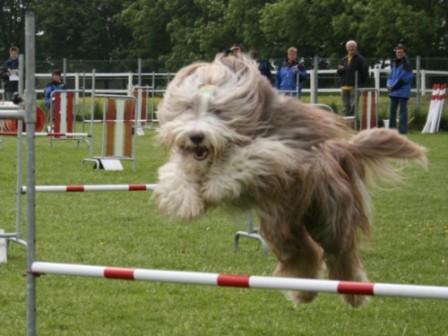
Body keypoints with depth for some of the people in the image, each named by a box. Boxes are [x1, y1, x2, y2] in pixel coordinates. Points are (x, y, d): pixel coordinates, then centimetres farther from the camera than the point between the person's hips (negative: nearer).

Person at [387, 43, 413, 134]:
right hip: (393, 92, 7)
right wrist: (389, 85, -2)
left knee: (403, 111, -3)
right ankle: (391, 129, 19)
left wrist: (393, 87, -13)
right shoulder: (394, 63, 13)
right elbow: (390, 75, 18)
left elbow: (404, 79, -15)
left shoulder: (406, 64, -10)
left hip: (403, 92, -7)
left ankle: (402, 129, -1)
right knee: (392, 110, 11)